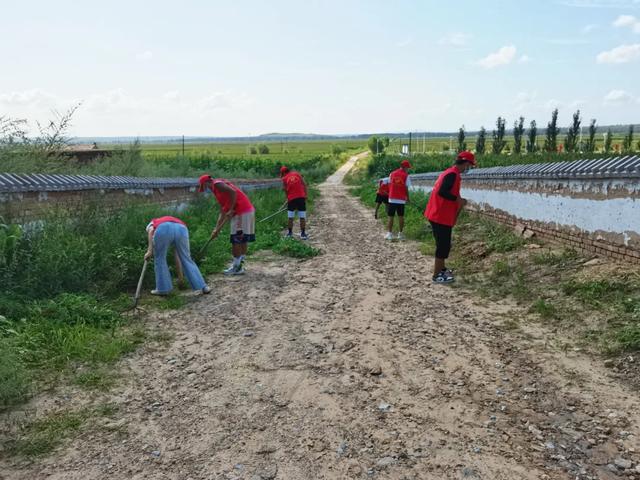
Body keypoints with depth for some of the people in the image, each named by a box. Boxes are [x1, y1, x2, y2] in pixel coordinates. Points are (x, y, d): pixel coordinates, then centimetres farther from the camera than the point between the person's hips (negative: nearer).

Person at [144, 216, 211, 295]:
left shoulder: (153, 223, 40)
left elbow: (150, 230, 10)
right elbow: (178, 257, 44)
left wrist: (149, 250, 8)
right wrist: (180, 276, 48)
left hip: (163, 229, -3)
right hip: (181, 229, 3)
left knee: (159, 259, 19)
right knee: (187, 259, 18)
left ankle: (163, 288, 24)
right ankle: (203, 287, 19)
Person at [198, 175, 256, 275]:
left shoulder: (217, 184, -3)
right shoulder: (217, 190, 24)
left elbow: (233, 191, -21)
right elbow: (223, 213, 24)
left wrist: (231, 210, -15)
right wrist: (217, 229, 21)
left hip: (242, 212, -10)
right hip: (247, 211, 10)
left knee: (236, 240, -4)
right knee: (242, 239, 13)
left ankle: (236, 267, 2)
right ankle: (239, 264, 20)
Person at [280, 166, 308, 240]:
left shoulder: (284, 179, 6)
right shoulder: (297, 174, 10)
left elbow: (285, 190, 7)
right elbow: (304, 185, 4)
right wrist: (305, 195, 6)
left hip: (291, 198, -1)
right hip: (301, 197, 1)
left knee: (290, 217, 12)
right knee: (302, 217, 4)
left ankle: (290, 233, 19)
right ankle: (303, 234, 6)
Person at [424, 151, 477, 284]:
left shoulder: (450, 172, 15)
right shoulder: (453, 174, -17)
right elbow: (442, 192, -26)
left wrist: (458, 201, 17)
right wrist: (458, 200, -17)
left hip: (438, 214, 10)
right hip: (441, 216, -10)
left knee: (443, 244, 20)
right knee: (443, 245, -3)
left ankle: (441, 269, 32)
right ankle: (437, 275, 2)